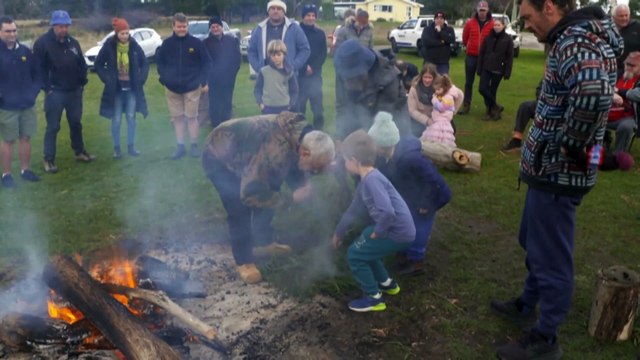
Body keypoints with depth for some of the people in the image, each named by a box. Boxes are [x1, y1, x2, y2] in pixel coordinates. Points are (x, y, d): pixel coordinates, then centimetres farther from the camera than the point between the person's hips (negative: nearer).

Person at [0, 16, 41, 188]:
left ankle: (25, 170, 24)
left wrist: (34, 91, 2)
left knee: (26, 137, 11)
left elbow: (36, 73, 14)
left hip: (28, 105, 4)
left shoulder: (25, 51, 5)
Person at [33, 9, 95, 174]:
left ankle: (80, 152, 30)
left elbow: (82, 64, 15)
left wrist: (82, 82, 7)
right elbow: (38, 68, -10)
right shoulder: (42, 42, -10)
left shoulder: (73, 42, 7)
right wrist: (47, 88, -11)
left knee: (76, 123, 15)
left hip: (74, 91, 5)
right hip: (55, 93, -5)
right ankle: (49, 160, 10)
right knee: (52, 127, 0)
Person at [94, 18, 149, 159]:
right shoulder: (108, 46, -8)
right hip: (116, 89, -2)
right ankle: (117, 148, 13)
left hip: (132, 88, 2)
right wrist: (107, 79, -8)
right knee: (116, 119, 2)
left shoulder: (134, 45, -4)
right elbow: (98, 65, 1)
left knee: (131, 117, 5)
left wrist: (141, 79, -3)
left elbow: (144, 63, 8)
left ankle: (131, 146, 16)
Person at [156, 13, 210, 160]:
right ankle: (180, 147, 19)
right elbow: (160, 62, 10)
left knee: (191, 117, 4)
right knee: (177, 118, 10)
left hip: (192, 87, -2)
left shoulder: (196, 42, -5)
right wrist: (164, 79, -2)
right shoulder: (167, 43, 0)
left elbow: (205, 63, 0)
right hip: (172, 88, 3)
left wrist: (203, 81, -7)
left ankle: (194, 146, 18)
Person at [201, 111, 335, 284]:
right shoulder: (276, 150, -42)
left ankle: (265, 242, 31)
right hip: (218, 157, -8)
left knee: (267, 194, 12)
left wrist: (302, 187, -15)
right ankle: (243, 262, 2)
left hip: (240, 153, 8)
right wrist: (291, 198, -30)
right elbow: (250, 194, -38)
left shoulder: (299, 136, -13)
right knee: (240, 210, -15)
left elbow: (293, 168, 6)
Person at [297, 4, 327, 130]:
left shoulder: (320, 33, 8)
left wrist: (313, 67, -9)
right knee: (299, 104, 0)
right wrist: (305, 67, -11)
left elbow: (323, 54, 5)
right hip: (300, 74, -2)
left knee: (317, 103, 0)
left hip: (315, 74, 2)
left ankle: (319, 128, 11)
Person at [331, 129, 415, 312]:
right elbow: (354, 210, 21)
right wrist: (339, 232, 31)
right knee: (364, 247, 25)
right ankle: (386, 283, 40)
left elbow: (387, 212, -35)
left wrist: (377, 232, -17)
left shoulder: (372, 180, -23)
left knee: (355, 254, 0)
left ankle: (374, 298, 13)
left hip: (397, 233, -9)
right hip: (393, 228, 9)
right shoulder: (366, 180, 9)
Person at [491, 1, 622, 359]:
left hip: (558, 173, -10)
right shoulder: (576, 36, 9)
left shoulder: (578, 41, -22)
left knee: (550, 257, 4)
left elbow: (595, 92, -43)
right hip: (551, 167, 10)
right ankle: (527, 305, 44)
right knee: (535, 244, 25)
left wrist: (570, 146, -28)